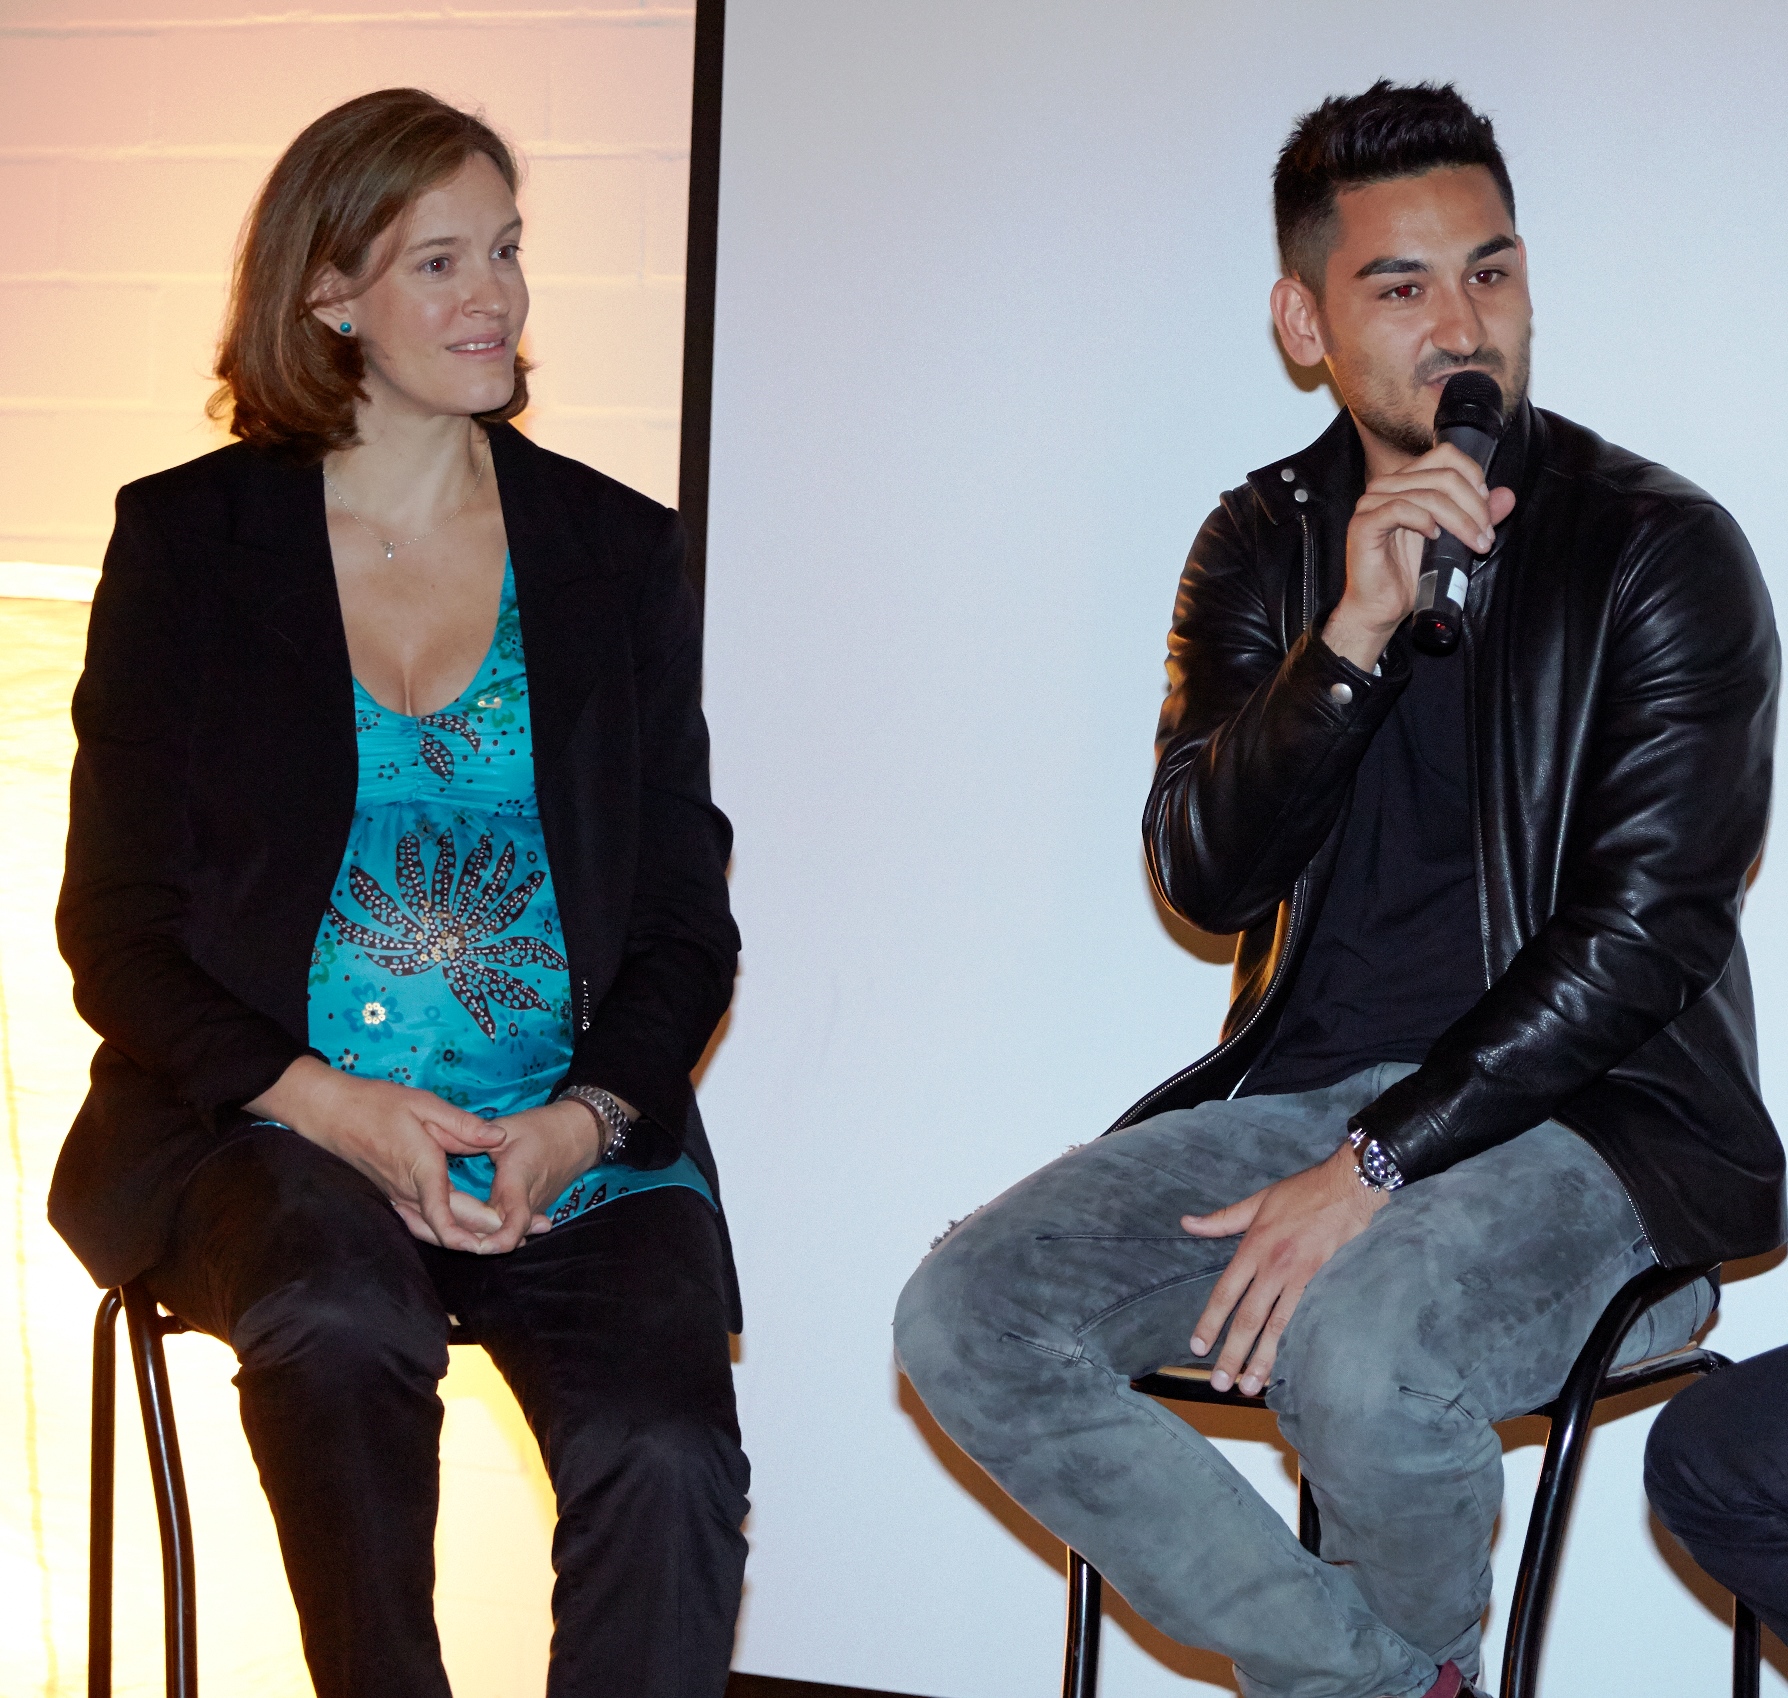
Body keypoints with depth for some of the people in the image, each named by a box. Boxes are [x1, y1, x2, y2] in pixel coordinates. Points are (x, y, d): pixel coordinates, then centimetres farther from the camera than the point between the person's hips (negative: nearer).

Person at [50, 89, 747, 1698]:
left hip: (569, 1144, 2)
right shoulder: (188, 541, 7)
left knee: (665, 1457, -27)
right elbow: (116, 927, 4)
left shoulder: (617, 550, 12)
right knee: (341, 1323, -35)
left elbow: (689, 924, 11)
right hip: (268, 1127, -1)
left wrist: (582, 1123, -9)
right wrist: (325, 1102, -13)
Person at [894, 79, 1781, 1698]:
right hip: (1301, 1086, 5)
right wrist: (1353, 638, -20)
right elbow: (1204, 876, -3)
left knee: (1358, 1356, -35)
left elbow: (1644, 930, -11)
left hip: (1583, 1112, -5)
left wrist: (1377, 1167, -17)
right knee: (965, 1319, -15)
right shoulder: (1264, 545, 9)